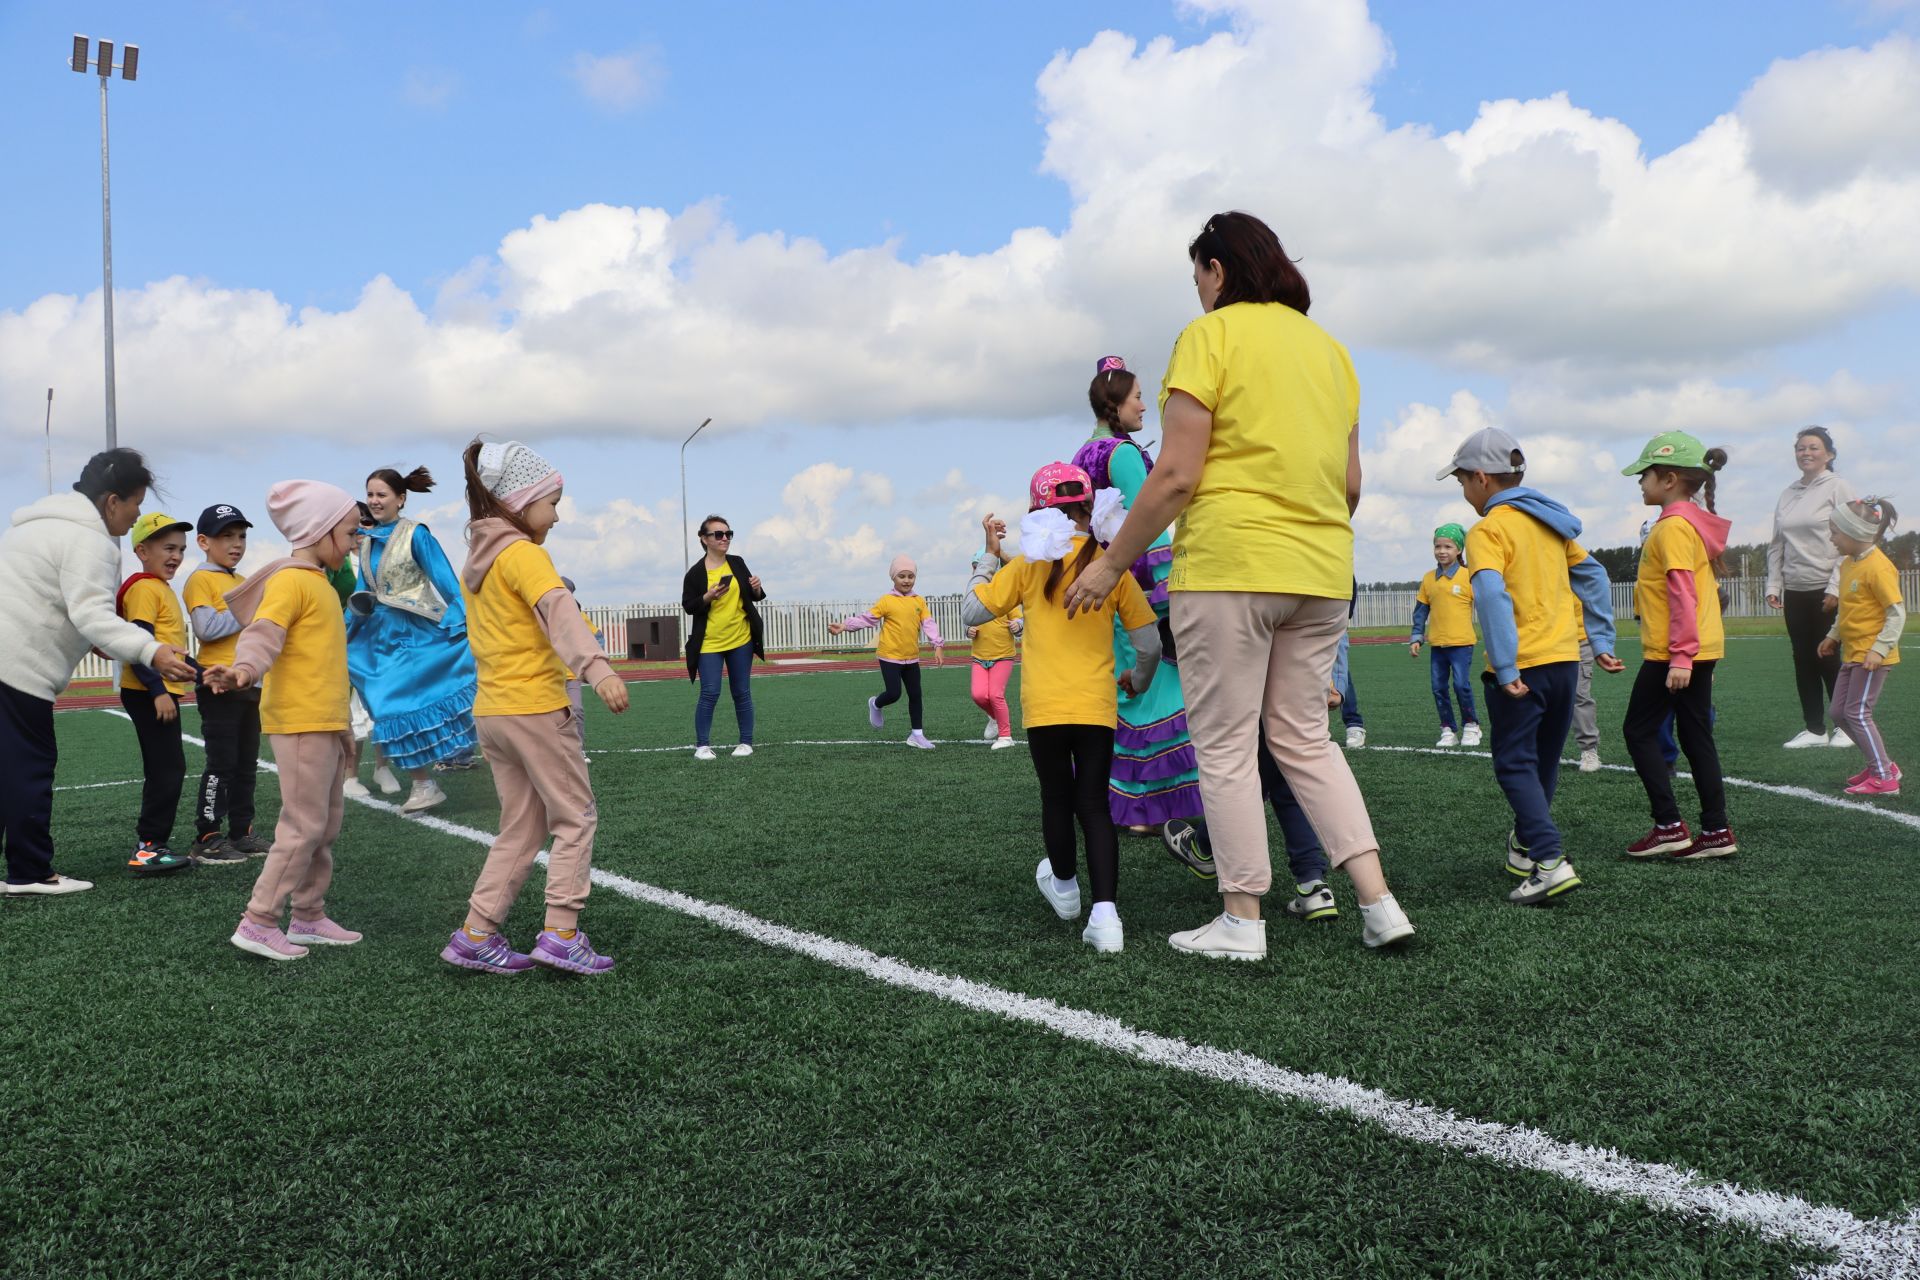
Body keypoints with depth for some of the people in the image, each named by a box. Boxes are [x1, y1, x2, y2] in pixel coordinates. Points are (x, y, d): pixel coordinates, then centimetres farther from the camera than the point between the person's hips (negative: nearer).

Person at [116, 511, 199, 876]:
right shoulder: (145, 588, -13)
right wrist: (158, 690, -25)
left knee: (163, 770, 15)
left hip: (162, 691, 11)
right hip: (149, 694, -11)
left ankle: (151, 844, 22)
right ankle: (148, 849, -7)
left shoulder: (162, 588, 17)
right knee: (167, 769, -10)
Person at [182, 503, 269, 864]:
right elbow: (206, 628, -21)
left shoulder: (244, 582, 17)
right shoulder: (200, 580, -7)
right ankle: (207, 839, 0)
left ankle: (241, 832, 19)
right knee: (221, 764, -7)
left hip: (250, 682, 8)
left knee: (247, 763, 11)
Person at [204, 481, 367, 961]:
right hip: (300, 722, -10)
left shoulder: (319, 582, 20)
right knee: (304, 826, -7)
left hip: (325, 723, 10)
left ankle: (309, 918, 23)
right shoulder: (291, 580, -11)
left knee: (326, 823, 14)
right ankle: (258, 923, 0)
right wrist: (244, 669, -45)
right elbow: (263, 632, -25)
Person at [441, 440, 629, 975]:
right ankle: (561, 935, -3)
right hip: (535, 708, -8)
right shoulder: (523, 554, -13)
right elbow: (559, 611, -30)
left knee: (522, 828, 14)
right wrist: (598, 668, -44)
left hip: (491, 710, 8)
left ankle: (477, 935, 13)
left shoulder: (476, 560, 14)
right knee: (577, 817, 2)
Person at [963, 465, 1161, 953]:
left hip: (1042, 707, 0)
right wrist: (1138, 680, 23)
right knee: (1094, 804, 3)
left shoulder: (1027, 564, -2)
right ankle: (1105, 912, -10)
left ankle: (1064, 887, 38)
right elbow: (1149, 642, 3)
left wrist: (990, 555, 12)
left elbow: (972, 612, 2)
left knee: (1056, 798, 17)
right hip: (1097, 707, 0)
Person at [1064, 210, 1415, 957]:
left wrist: (1110, 565, -5)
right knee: (1305, 738, 15)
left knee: (1225, 746, 3)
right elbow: (1350, 483, 15)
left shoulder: (1210, 335, -5)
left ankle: (1242, 921, 9)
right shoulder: (1328, 348, 15)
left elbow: (1176, 476, -12)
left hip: (1228, 566, -7)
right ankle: (1377, 902, 9)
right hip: (1320, 572, 7)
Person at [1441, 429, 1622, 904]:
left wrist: (1505, 667, -25)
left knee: (1515, 765, -3)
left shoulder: (1488, 530, -10)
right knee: (1543, 762, 18)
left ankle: (1551, 861, -15)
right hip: (1565, 659, 8)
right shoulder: (1550, 522, 15)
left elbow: (1490, 594, -25)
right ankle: (1526, 844, 32)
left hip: (1521, 667, -7)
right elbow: (1592, 575, 19)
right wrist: (1601, 641, 21)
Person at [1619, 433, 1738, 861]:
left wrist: (1680, 657, -24)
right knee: (1696, 736, 11)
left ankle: (1669, 826, -1)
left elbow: (1682, 592, -22)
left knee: (1639, 731, 0)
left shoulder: (1673, 526, -15)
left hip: (1672, 652, -9)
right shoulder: (1694, 522, 15)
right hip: (1702, 649, 9)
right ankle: (1717, 831, 13)